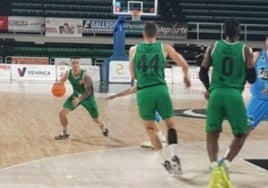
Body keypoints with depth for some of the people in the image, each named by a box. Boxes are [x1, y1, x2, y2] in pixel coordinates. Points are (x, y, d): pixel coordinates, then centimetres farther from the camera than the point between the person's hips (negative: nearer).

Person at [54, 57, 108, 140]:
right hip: (76, 95, 4)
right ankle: (65, 133, 12)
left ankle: (103, 127, 43)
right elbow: (60, 82, -6)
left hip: (88, 97, -4)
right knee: (62, 113, -10)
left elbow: (88, 91, -32)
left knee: (96, 120, 6)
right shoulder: (68, 73, -18)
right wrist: (58, 83, -33)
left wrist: (79, 99, -48)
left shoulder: (85, 75, -33)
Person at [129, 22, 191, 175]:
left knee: (150, 128, 17)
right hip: (161, 89, 0)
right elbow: (184, 64, 5)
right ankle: (175, 157, -2)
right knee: (170, 125, 18)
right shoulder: (164, 47, 8)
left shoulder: (134, 49, 11)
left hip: (143, 92, 0)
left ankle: (165, 161, 9)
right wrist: (186, 77, 25)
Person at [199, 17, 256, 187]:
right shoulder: (246, 50, 3)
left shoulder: (213, 47, 8)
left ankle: (215, 168, -11)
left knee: (212, 134, 11)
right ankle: (225, 165, -4)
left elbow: (202, 74, 11)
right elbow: (252, 79, 5)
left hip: (216, 94, 2)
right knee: (241, 134, 16)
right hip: (234, 95, -1)